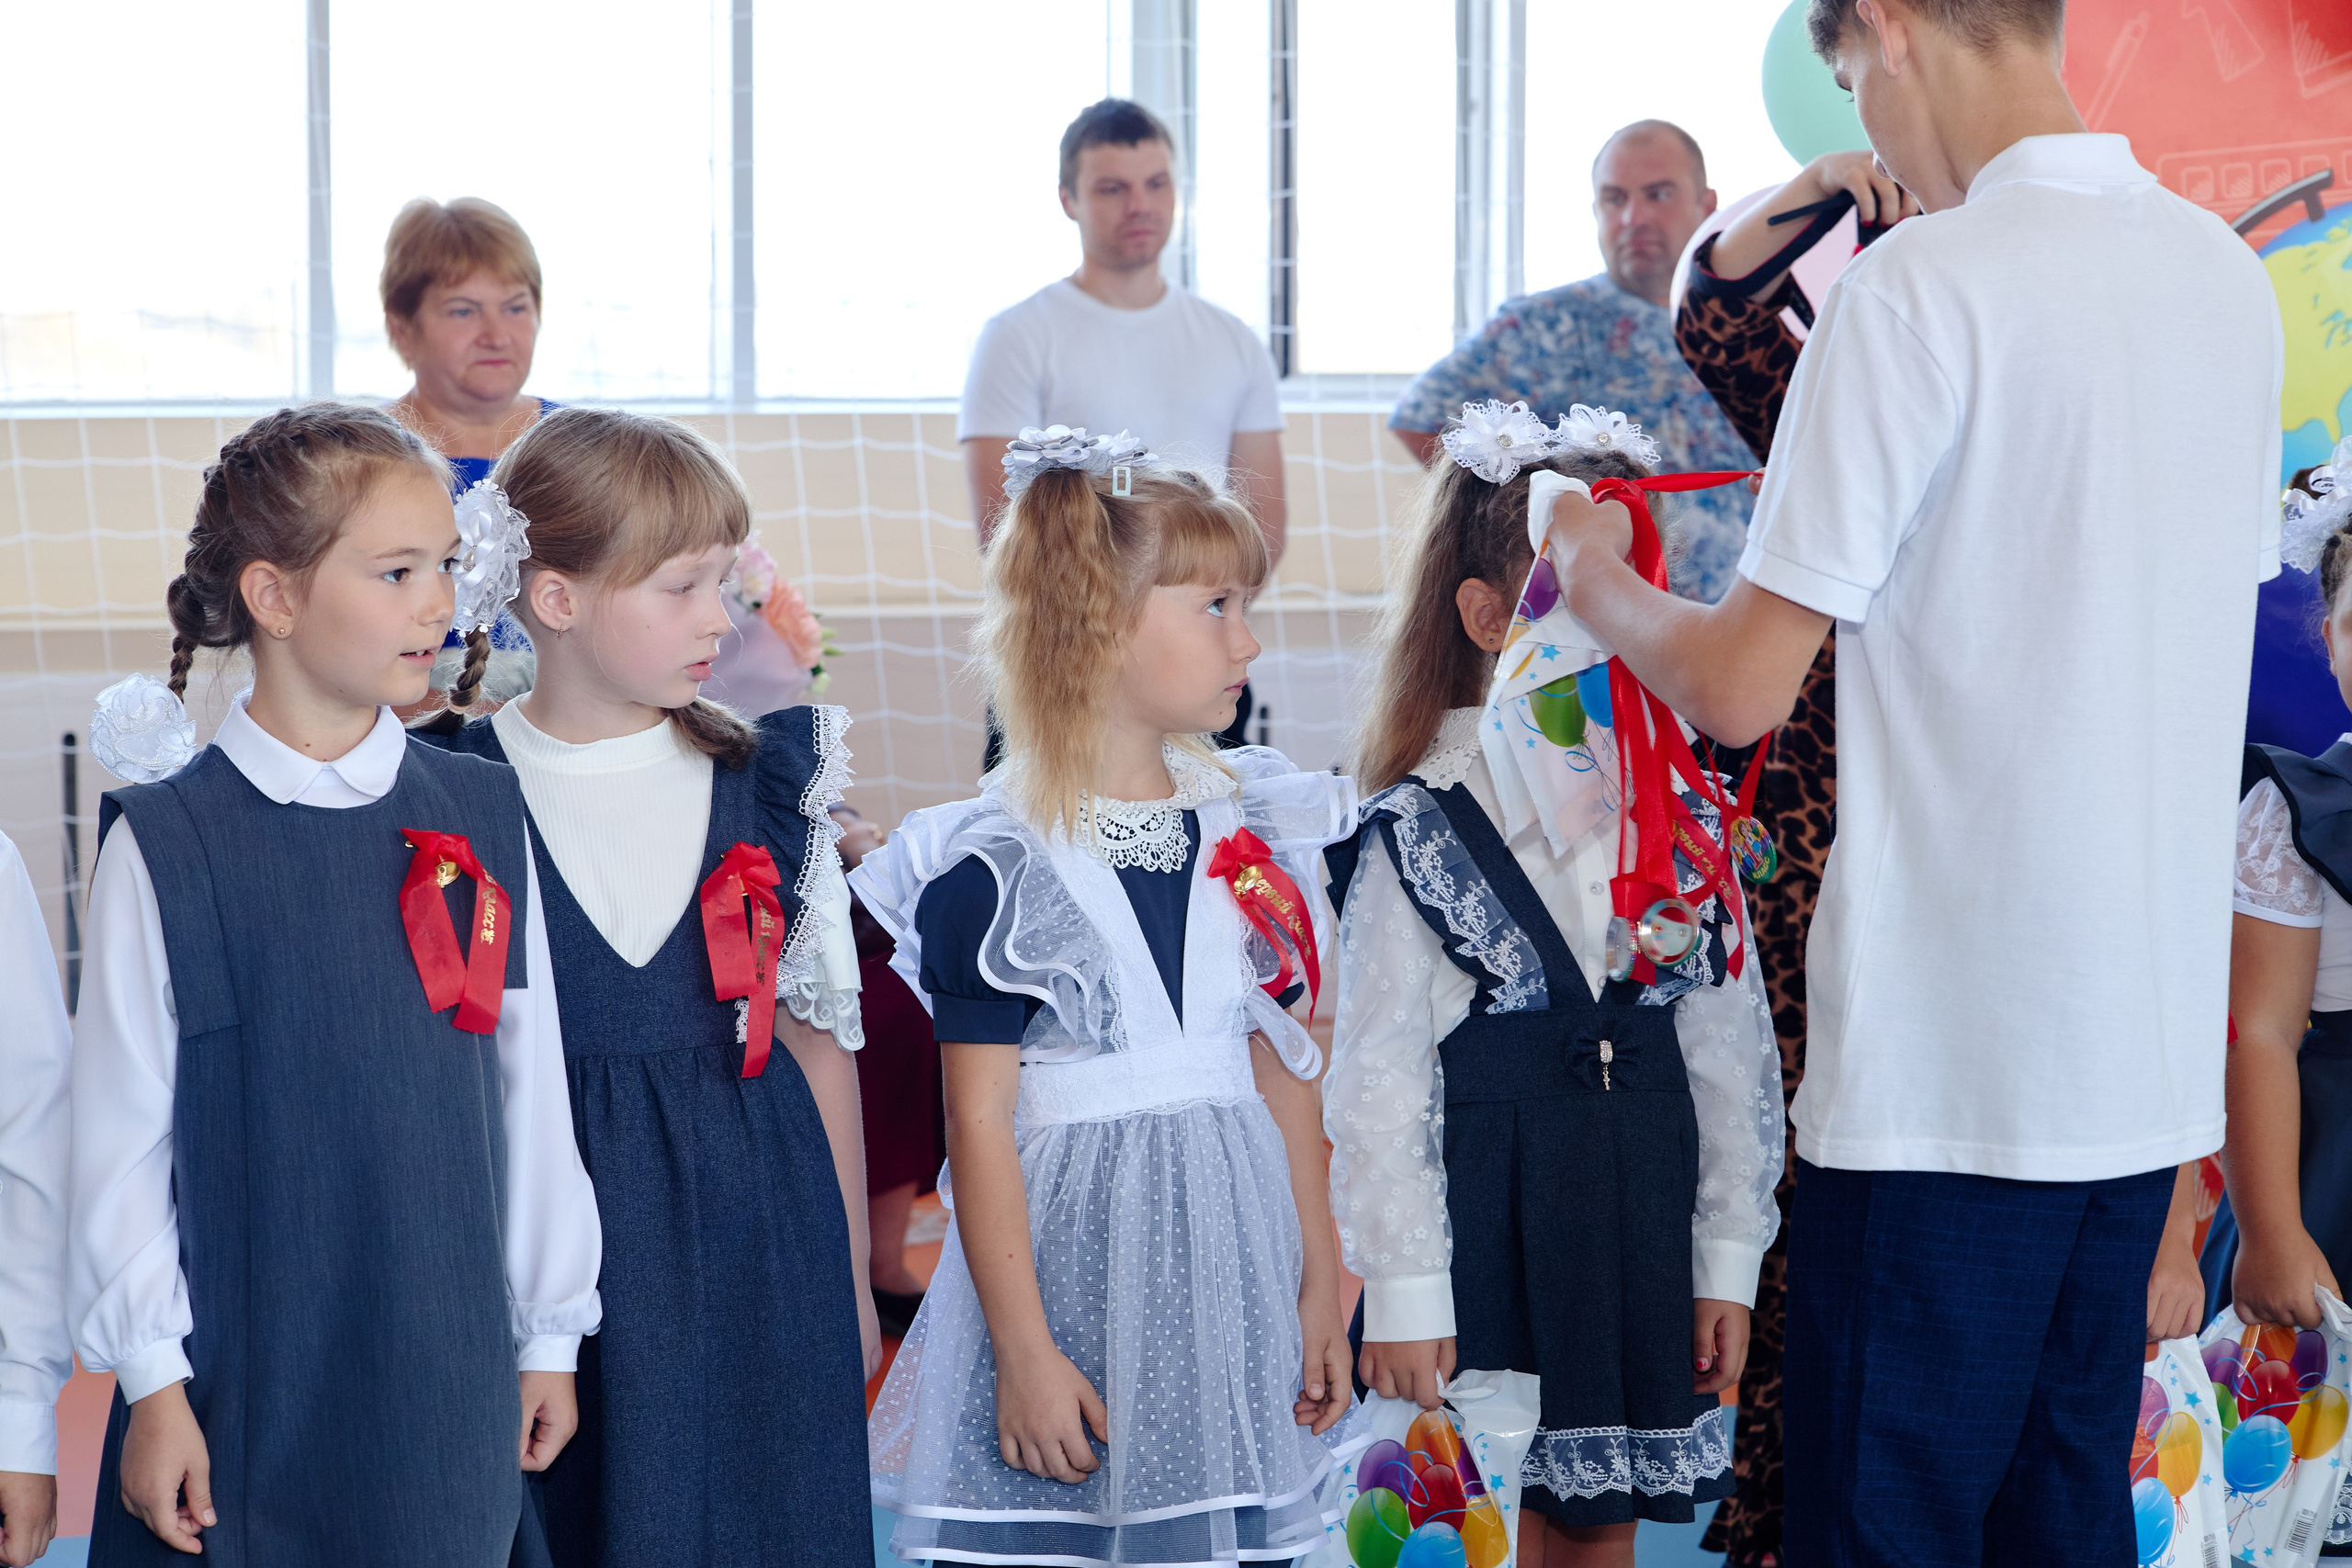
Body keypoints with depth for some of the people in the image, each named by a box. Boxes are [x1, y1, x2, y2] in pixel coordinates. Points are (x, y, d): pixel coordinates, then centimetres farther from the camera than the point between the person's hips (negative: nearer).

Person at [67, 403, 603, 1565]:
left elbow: (531, 1090, 8)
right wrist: (152, 1383, -6)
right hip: (244, 1380, -3)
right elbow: (121, 1132, -5)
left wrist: (551, 1334, 10)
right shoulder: (167, 842, -7)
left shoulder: (482, 818, 4)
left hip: (449, 1374, 3)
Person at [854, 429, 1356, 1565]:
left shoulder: (1245, 835, 8)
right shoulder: (996, 870, -11)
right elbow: (979, 1127, -10)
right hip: (1069, 1264, -5)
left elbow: (1283, 1068, 12)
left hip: (1227, 1251, 5)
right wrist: (1024, 1350, -12)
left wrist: (1320, 1282, 11)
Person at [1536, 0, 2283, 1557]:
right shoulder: (2230, 276, 7)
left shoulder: (1921, 285, -14)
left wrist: (1600, 582, 7)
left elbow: (1740, 688, -13)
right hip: (2154, 1048, 7)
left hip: (1950, 1063, -7)